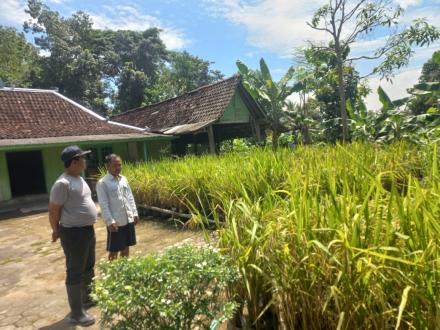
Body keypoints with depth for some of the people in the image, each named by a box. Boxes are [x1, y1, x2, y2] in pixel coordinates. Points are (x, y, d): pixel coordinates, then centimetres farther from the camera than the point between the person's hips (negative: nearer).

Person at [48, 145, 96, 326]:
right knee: (75, 273, 4)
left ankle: (87, 298, 43)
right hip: (74, 234, -9)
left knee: (88, 268, 23)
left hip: (88, 230, 9)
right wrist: (57, 231, -1)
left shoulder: (79, 179, 8)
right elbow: (53, 210, -16)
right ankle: (77, 313, 19)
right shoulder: (63, 183, -22)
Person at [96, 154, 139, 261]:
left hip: (128, 219, 6)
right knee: (114, 250, 5)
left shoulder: (123, 179, 8)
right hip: (115, 222, -6)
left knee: (126, 247, 17)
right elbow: (104, 204, -14)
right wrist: (110, 221, -18)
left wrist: (135, 213, 9)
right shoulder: (102, 183, -11)